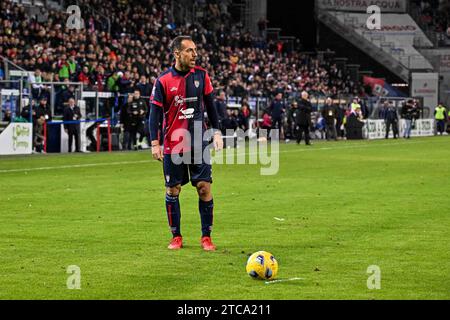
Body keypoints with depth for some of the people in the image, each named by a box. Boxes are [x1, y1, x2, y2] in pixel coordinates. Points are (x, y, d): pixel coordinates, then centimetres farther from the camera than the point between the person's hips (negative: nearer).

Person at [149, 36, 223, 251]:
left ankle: (206, 237, 5)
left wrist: (216, 132, 4)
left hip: (198, 143, 2)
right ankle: (176, 237, 16)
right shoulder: (163, 81, -6)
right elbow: (155, 113, -4)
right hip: (172, 145, -2)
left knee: (204, 187, -4)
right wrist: (155, 143, -10)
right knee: (173, 190, 4)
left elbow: (210, 105, 10)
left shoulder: (201, 75, 2)